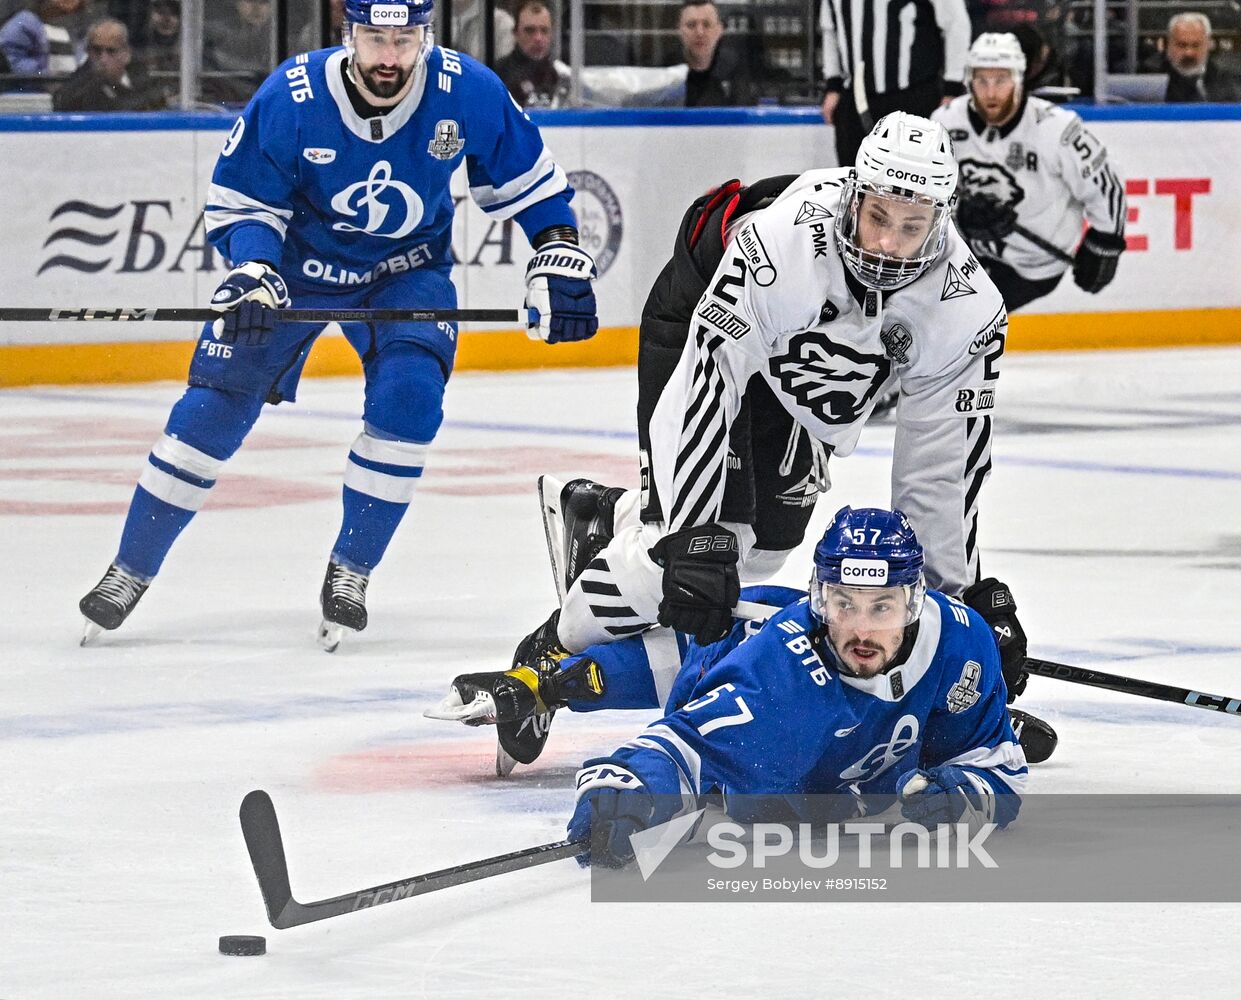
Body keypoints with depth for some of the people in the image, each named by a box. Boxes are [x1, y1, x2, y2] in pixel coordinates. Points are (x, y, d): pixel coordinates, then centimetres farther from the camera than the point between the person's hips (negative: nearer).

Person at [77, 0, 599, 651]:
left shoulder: (468, 93, -21)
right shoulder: (289, 99, -24)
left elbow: (525, 176, -4)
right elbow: (239, 199, -12)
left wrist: (559, 260, -9)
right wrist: (252, 270, -28)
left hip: (406, 272, 1)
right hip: (299, 263, -1)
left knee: (408, 395, -23)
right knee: (216, 406, -6)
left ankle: (350, 572, -5)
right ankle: (130, 571, 8)